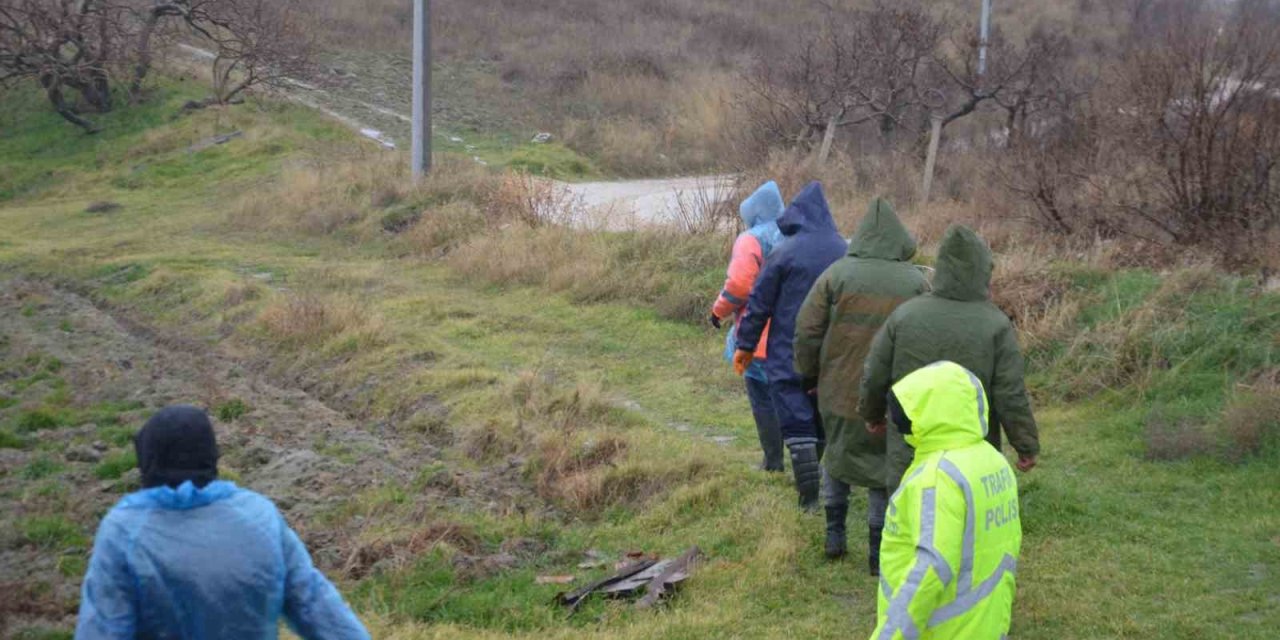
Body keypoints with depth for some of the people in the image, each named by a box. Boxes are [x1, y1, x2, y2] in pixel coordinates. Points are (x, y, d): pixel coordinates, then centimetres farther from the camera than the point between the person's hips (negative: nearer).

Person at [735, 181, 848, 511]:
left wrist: (746, 345, 2)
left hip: (789, 355, -5)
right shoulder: (845, 252, 3)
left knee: (796, 421, -3)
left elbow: (760, 302, -7)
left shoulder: (786, 252, -11)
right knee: (821, 418, 18)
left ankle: (809, 495, -10)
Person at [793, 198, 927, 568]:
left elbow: (807, 330, -7)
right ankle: (878, 553, 14)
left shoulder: (838, 274, -8)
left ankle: (835, 535, 22)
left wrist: (809, 373, 9)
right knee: (884, 468, 11)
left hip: (840, 389, 1)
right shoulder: (915, 282, -7)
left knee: (837, 454, 22)